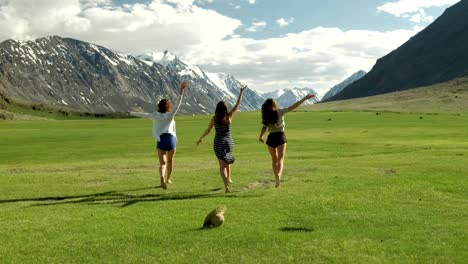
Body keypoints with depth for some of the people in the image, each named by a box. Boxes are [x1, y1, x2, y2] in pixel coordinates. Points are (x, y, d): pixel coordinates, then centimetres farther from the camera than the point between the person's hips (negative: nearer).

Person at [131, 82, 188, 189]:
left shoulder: (155, 115, 7)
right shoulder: (170, 115, 0)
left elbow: (143, 114, 21)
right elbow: (178, 104, -8)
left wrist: (132, 113, 38)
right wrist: (181, 90, -13)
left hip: (160, 141, 1)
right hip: (171, 139, -1)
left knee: (162, 162, -7)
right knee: (170, 160, 22)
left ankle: (162, 178, -34)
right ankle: (168, 179, 35)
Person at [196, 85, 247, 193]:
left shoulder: (214, 118, -6)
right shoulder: (229, 116, -5)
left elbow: (207, 131, 2)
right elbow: (238, 104, 1)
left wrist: (200, 139, 16)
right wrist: (241, 92, 6)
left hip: (218, 143, -2)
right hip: (229, 142, 2)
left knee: (222, 164, -3)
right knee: (227, 160, 28)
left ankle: (226, 185, -19)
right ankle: (229, 178, 40)